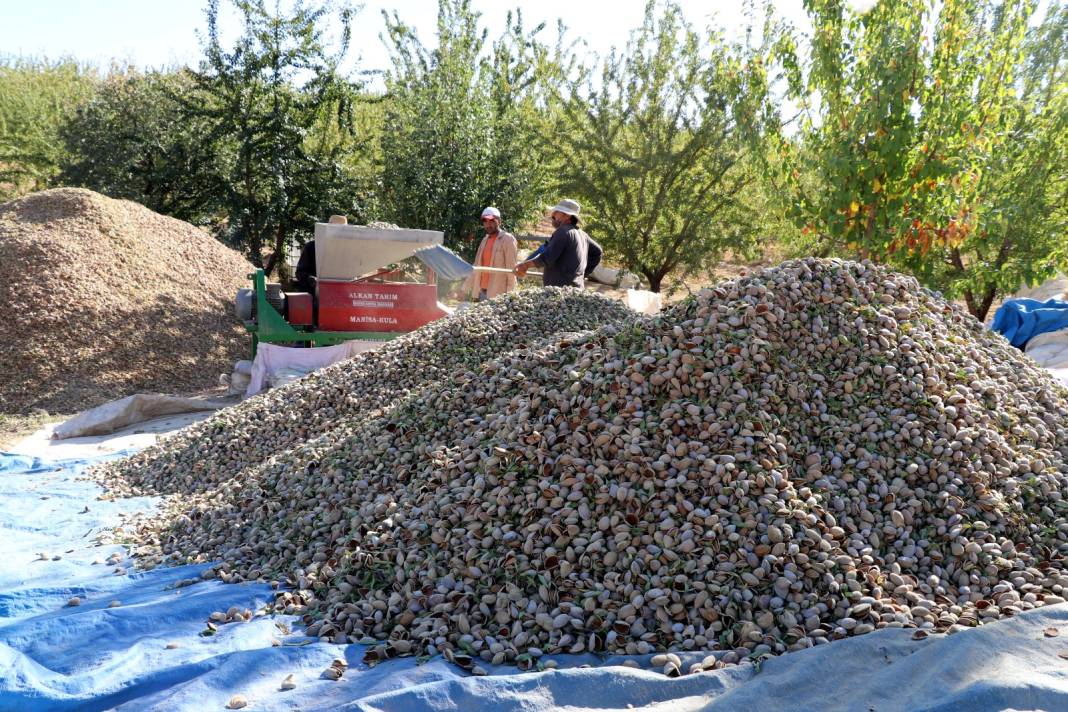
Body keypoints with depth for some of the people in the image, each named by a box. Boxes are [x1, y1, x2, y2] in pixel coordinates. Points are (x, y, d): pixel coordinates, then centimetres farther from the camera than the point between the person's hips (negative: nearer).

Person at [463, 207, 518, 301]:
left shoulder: (508, 239, -4)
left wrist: (510, 294, -15)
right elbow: (477, 266, 17)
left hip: (498, 293, -7)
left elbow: (511, 268, -9)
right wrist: (466, 287, 12)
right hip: (482, 291, 7)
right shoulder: (485, 240, 16)